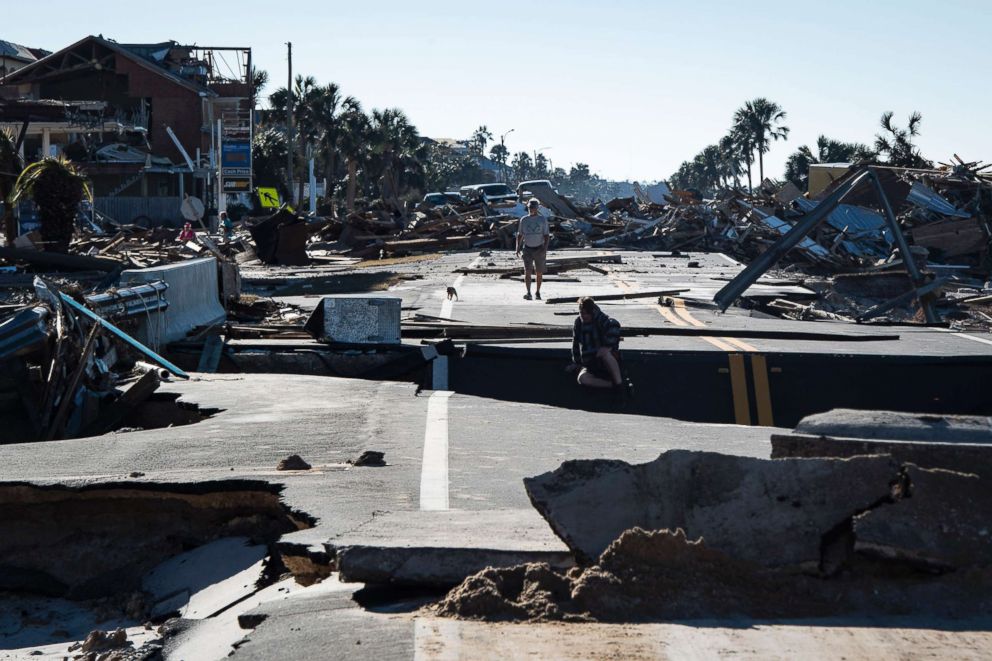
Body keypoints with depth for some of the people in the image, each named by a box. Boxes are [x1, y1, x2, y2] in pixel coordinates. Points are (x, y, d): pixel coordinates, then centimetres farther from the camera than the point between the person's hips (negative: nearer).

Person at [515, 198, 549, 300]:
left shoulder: (543, 219, -3)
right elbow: (519, 235, 8)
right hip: (528, 249, 1)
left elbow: (547, 236, -6)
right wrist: (517, 248, -3)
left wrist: (545, 249, -19)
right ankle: (528, 293, -17)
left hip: (539, 249, -1)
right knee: (527, 271, -13)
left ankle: (538, 292, 24)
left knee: (539, 272, 8)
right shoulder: (524, 220, 3)